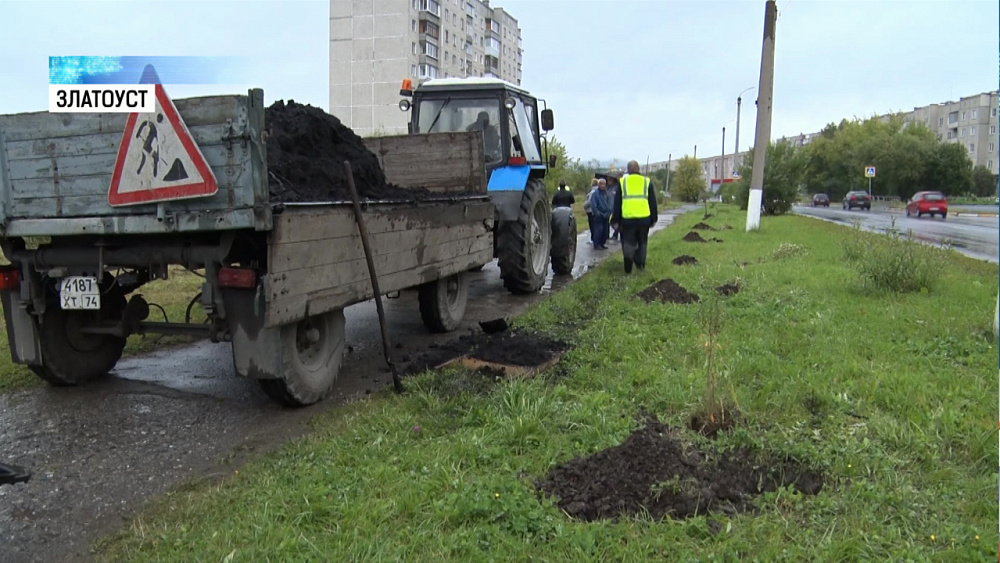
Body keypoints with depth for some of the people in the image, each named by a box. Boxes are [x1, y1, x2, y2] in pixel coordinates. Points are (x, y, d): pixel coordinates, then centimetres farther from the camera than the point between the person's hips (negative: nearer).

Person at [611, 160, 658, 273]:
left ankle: (628, 268, -8)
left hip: (627, 219, -1)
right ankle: (640, 264, 21)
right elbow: (653, 202, 9)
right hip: (644, 218, 1)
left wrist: (616, 220, 9)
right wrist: (653, 219, 16)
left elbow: (617, 203, 4)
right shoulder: (647, 181, 6)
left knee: (628, 243, 6)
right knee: (642, 242, 18)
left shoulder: (622, 182, 4)